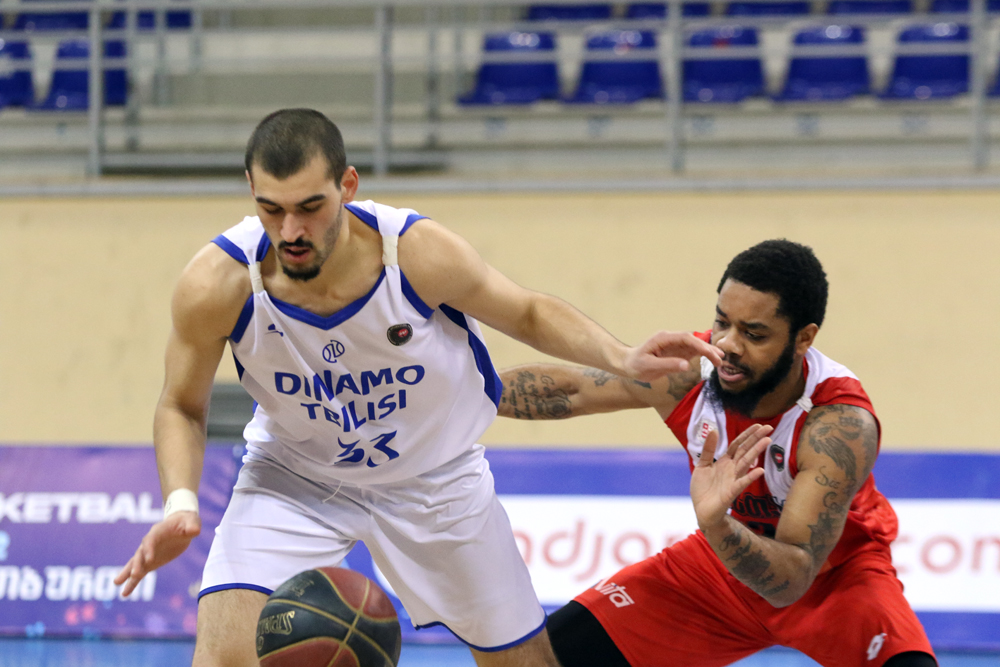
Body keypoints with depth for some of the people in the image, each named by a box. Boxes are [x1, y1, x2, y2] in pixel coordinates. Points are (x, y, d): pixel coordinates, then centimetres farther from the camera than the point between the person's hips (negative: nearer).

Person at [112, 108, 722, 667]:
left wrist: (623, 360, -27)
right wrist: (180, 503, -28)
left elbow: (529, 313, -10)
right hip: (291, 479, -1)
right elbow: (182, 408, -10)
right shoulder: (218, 284, -28)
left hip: (434, 478, 1)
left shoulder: (419, 253, -29)